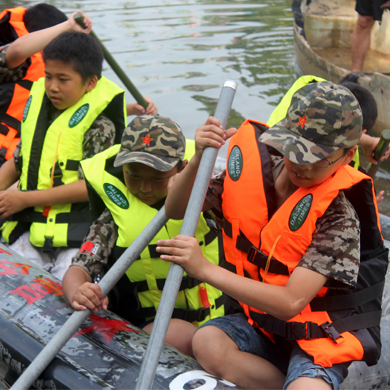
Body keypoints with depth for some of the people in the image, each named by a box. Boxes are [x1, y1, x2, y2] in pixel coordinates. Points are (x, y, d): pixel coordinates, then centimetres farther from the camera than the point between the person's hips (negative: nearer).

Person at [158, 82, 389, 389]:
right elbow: (175, 209, -2)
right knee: (206, 342, -25)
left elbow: (290, 303, -29)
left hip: (320, 335, -5)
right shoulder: (254, 167, -9)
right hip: (261, 320, 5)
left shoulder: (339, 214, -23)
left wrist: (205, 269, -33)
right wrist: (199, 159, -22)